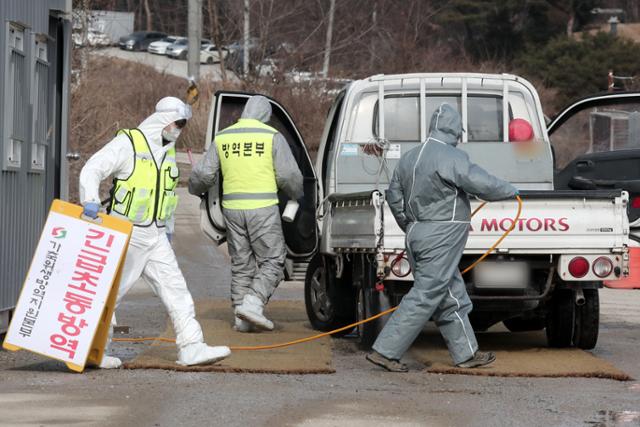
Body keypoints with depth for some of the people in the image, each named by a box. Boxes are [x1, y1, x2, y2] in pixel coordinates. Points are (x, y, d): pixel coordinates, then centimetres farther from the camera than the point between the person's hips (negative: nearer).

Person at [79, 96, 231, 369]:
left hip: (155, 235, 7)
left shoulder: (168, 152, 14)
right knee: (111, 291, 0)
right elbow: (91, 170, -18)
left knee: (174, 288, -1)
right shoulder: (127, 143, -11)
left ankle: (191, 348, -5)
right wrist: (91, 201, -34)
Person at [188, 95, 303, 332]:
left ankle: (242, 319, 11)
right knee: (272, 261, 2)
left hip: (232, 207, 4)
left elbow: (203, 174, 9)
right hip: (263, 207, -4)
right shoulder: (272, 137, -3)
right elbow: (289, 176, -3)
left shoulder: (223, 137, 9)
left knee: (241, 264, 13)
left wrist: (195, 190, 31)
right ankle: (252, 303, -16)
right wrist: (296, 196, 17)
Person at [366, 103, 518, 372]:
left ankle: (466, 353, 20)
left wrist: (410, 228, 28)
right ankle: (385, 351, -7)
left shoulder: (409, 158, 13)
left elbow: (394, 196, 19)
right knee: (425, 297, -6)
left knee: (452, 298, 15)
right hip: (441, 236, -9)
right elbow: (482, 184, -20)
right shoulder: (451, 157, -15)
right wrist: (511, 191, -3)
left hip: (418, 234, 9)